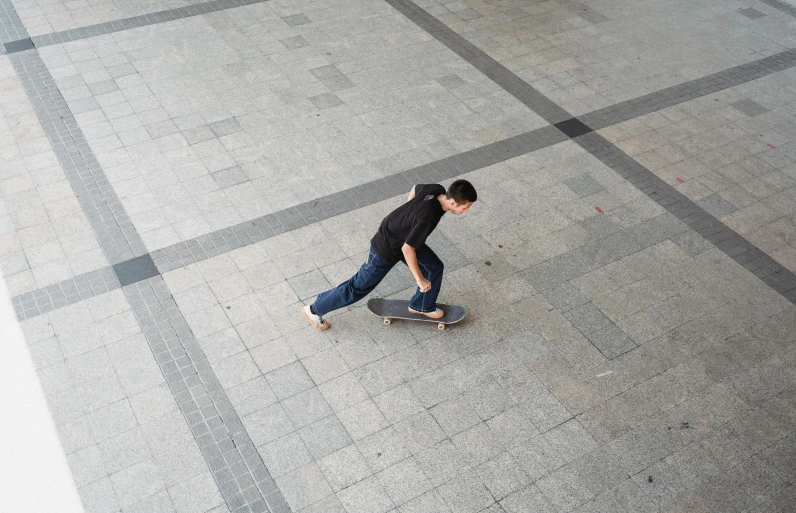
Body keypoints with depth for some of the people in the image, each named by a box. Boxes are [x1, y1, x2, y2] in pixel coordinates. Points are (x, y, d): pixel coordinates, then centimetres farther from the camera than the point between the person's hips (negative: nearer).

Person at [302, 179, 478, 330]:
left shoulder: (437, 189, -14)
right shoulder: (428, 217, -39)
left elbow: (415, 188, 9)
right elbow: (407, 249, -34)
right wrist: (420, 279, -23)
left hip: (405, 237, 8)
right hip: (386, 248, -8)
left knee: (435, 267, 12)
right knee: (359, 287, 7)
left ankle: (421, 306, 36)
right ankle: (314, 310, 24)